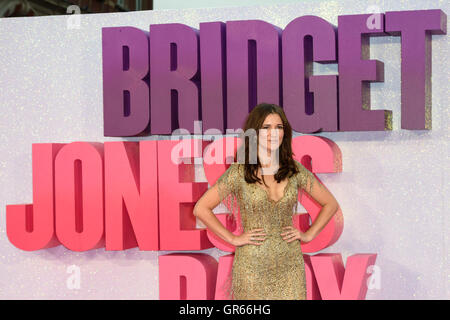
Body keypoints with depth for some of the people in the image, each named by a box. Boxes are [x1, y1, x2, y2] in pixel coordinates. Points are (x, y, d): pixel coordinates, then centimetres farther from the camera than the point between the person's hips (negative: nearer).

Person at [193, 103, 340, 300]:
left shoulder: (295, 170, 3)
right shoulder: (239, 172, -5)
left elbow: (330, 204, 14)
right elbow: (201, 209, -3)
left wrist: (309, 235, 4)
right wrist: (233, 239, -5)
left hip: (290, 264, 2)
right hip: (251, 266, -2)